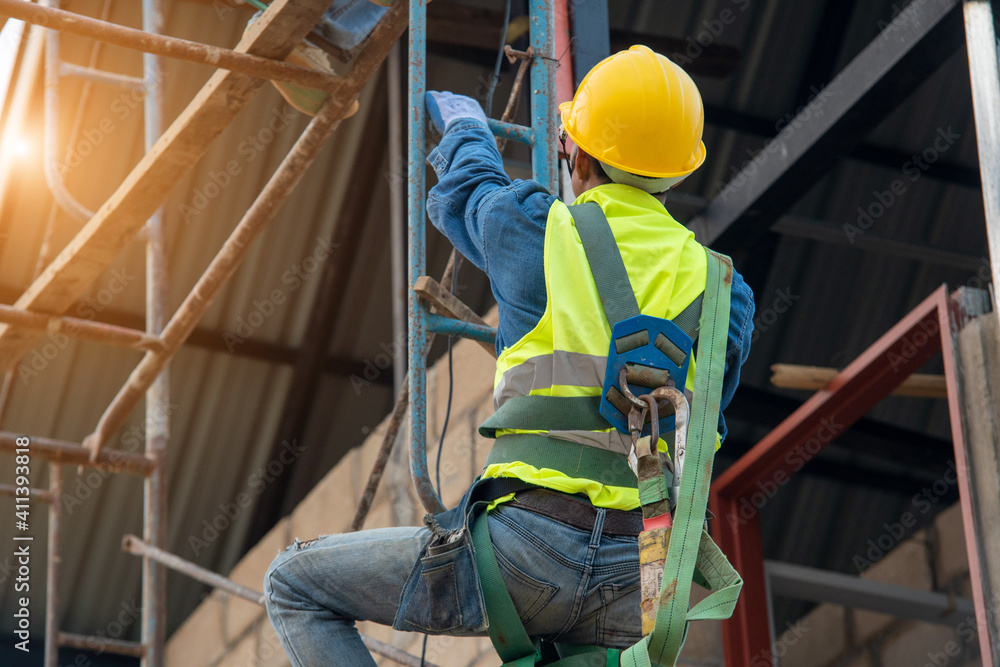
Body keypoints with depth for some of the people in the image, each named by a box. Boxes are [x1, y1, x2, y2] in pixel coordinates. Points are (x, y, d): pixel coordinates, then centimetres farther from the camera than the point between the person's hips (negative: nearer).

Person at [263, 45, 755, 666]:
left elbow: (467, 189, 25)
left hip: (532, 547, -4)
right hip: (635, 580, 5)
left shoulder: (542, 233, 1)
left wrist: (463, 125, 49)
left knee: (295, 586, 9)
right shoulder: (721, 289, 10)